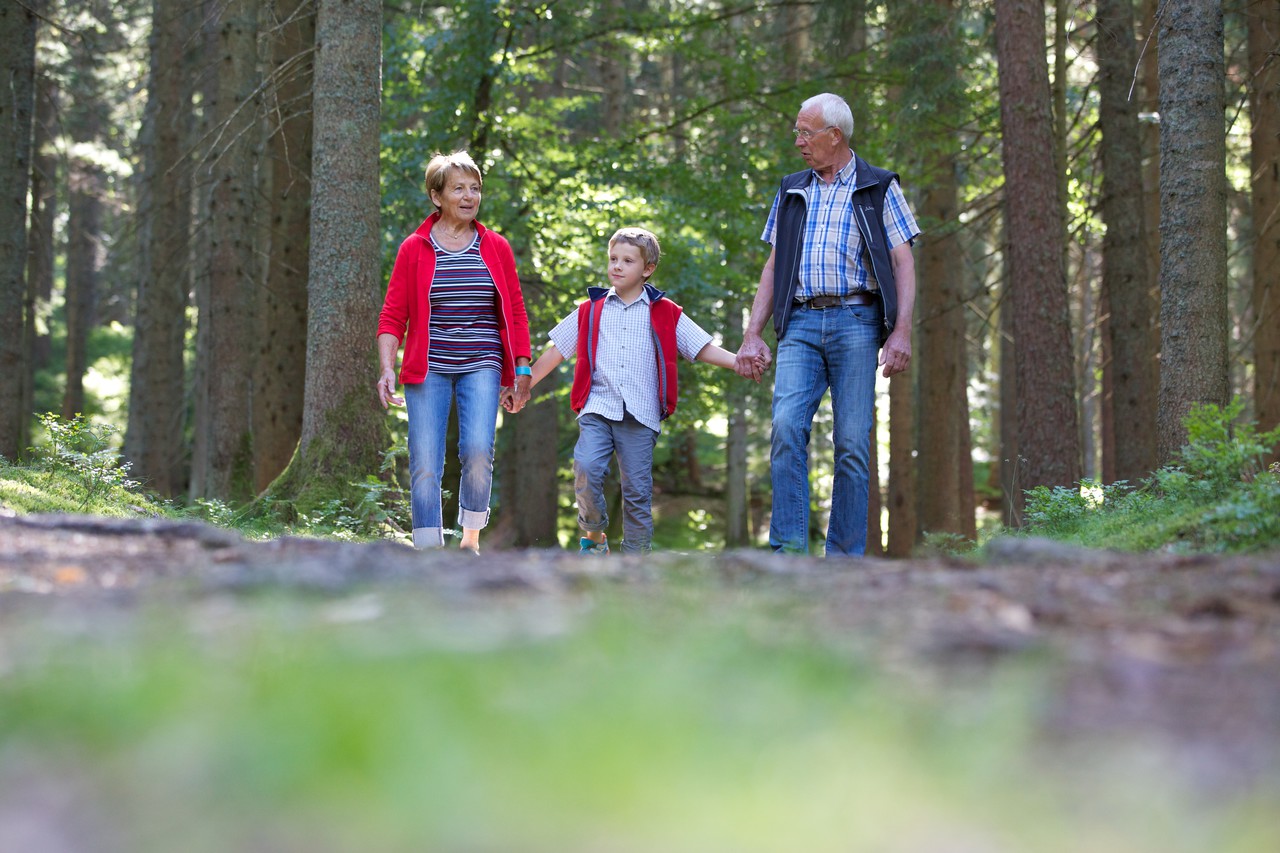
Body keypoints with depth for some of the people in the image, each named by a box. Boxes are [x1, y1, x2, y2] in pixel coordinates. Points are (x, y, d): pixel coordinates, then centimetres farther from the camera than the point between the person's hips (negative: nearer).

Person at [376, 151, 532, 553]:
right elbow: (392, 315, 2)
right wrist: (387, 368, -9)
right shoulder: (414, 248, 4)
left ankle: (470, 541, 3)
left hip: (481, 367, 1)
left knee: (478, 452, -17)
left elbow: (516, 312, 13)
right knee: (425, 464, -5)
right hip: (428, 368, 0)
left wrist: (522, 369, 9)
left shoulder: (496, 248, 9)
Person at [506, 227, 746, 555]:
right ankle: (594, 537, -1)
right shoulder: (590, 310, 15)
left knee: (637, 489, -1)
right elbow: (555, 352, 18)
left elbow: (704, 349, 8)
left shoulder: (665, 313, 11)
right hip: (597, 408, 0)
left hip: (640, 415, 0)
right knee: (586, 468, -21)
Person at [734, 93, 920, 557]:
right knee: (787, 427, -16)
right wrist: (752, 336, 9)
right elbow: (773, 268, 19)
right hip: (801, 323, 3)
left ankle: (845, 558, 2)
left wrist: (902, 332, -10)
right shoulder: (791, 192, 19)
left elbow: (903, 264, 3)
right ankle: (789, 549, -16)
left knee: (852, 444, -4)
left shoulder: (878, 188, 8)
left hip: (855, 321, -3)